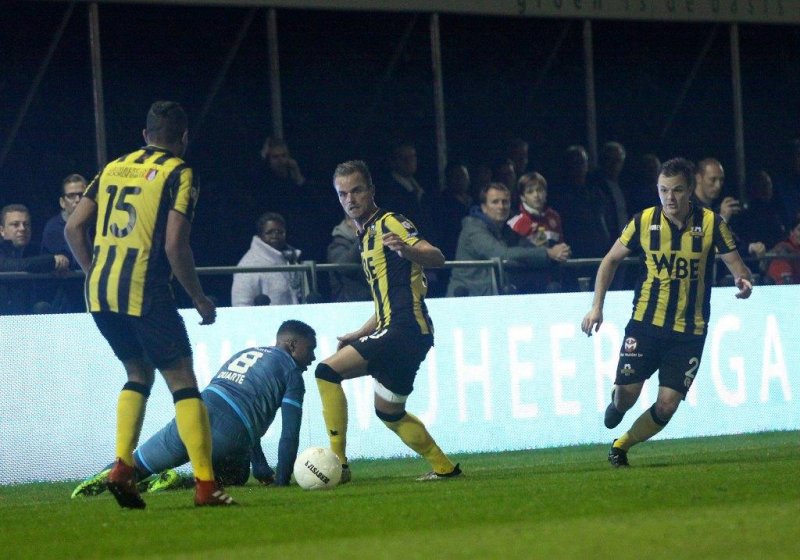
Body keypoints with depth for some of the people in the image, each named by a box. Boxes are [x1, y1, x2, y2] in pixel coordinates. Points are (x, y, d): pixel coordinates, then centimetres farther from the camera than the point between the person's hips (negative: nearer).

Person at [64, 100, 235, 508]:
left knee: (138, 374, 22)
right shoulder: (178, 174, -2)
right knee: (182, 381, 1)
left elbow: (73, 228, 14)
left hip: (99, 290, 6)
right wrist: (199, 298, -1)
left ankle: (121, 467, 7)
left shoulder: (113, 168, 16)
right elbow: (175, 245, -12)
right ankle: (205, 485, -4)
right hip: (144, 291, -6)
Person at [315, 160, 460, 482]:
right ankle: (444, 467, 32)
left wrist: (406, 250, -41)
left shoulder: (389, 223, -6)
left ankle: (337, 463, -18)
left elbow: (436, 258, -22)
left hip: (406, 330, -10)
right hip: (395, 332, 10)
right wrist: (359, 335, 27)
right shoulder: (366, 236, 22)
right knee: (389, 413, 22)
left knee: (328, 371, -17)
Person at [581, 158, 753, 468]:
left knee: (667, 405, -7)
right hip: (645, 322, 0)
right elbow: (611, 259, 8)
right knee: (627, 391, -10)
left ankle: (621, 445, 18)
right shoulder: (643, 221, -4)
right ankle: (617, 404, 29)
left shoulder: (711, 223, -7)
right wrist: (596, 306, 0)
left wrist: (743, 280, -28)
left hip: (689, 330, 0)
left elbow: (736, 264, -3)